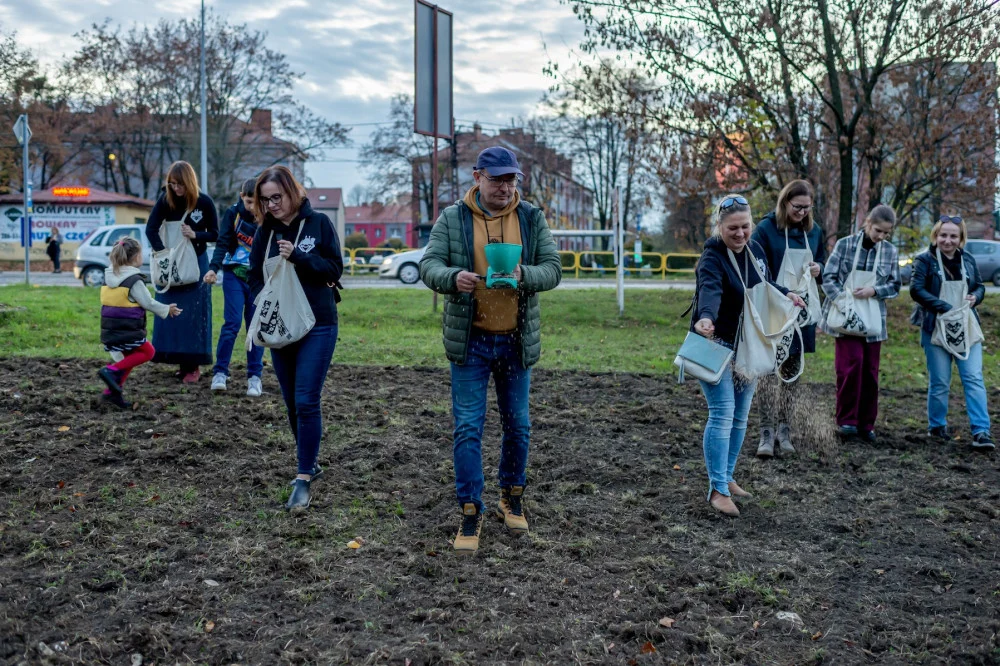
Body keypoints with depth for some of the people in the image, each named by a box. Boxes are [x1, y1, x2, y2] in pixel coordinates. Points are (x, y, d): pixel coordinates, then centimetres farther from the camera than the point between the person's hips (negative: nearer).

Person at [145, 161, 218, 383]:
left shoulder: (204, 202, -10)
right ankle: (180, 360, 11)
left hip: (196, 263, -2)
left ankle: (193, 364, 1)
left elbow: (215, 234, -3)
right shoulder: (165, 200, -6)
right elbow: (151, 229, -9)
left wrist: (195, 235, -21)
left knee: (194, 314, -3)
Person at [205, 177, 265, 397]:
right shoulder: (233, 213, -4)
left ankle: (254, 376, 8)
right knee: (232, 323, -8)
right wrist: (213, 268, -21)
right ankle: (220, 372, 0)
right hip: (234, 275, -1)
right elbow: (223, 243, -10)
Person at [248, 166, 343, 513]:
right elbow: (254, 276, 10)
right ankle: (310, 463, 29)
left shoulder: (318, 223, -4)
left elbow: (335, 268, -7)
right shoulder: (265, 231, 7)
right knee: (292, 403, 12)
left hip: (317, 327, -4)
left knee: (306, 401, -10)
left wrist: (298, 256, -18)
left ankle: (304, 479, -6)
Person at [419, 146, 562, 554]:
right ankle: (471, 513, 9)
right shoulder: (452, 219, -3)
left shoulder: (532, 219, 1)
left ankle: (512, 498, 33)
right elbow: (429, 265, -9)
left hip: (517, 341, 2)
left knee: (517, 425, 13)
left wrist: (523, 275, -26)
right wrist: (453, 277, -31)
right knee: (468, 428, -1)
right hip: (470, 340, -2)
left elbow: (553, 269, -4)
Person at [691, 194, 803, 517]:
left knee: (739, 417, 13)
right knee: (722, 415, -13)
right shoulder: (712, 257, -20)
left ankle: (727, 477, 26)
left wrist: (785, 294, 7)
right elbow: (709, 289, -42)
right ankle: (718, 489, -8)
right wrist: (705, 317, -60)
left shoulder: (755, 250, 4)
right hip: (717, 345, -7)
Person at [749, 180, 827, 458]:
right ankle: (767, 432, -4)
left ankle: (783, 429, 18)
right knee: (769, 369, -9)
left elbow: (822, 262, 22)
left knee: (792, 371, 10)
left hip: (802, 310, 5)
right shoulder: (766, 228, -7)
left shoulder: (814, 231, 9)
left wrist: (818, 269, -1)